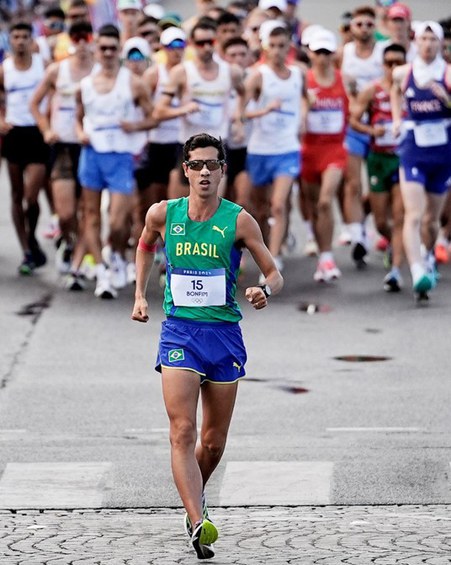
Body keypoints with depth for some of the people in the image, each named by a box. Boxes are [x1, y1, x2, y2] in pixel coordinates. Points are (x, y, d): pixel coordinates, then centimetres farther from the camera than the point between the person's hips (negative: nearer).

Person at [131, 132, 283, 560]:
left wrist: (265, 291, -21)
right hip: (179, 332, 0)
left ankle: (194, 495, 41)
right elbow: (145, 246, 24)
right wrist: (140, 295, 16)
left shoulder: (238, 221, -4)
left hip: (224, 333, 0)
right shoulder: (162, 214, 1)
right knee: (182, 433, -17)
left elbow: (274, 274, 1)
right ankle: (198, 525, -27)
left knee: (214, 442, 10)